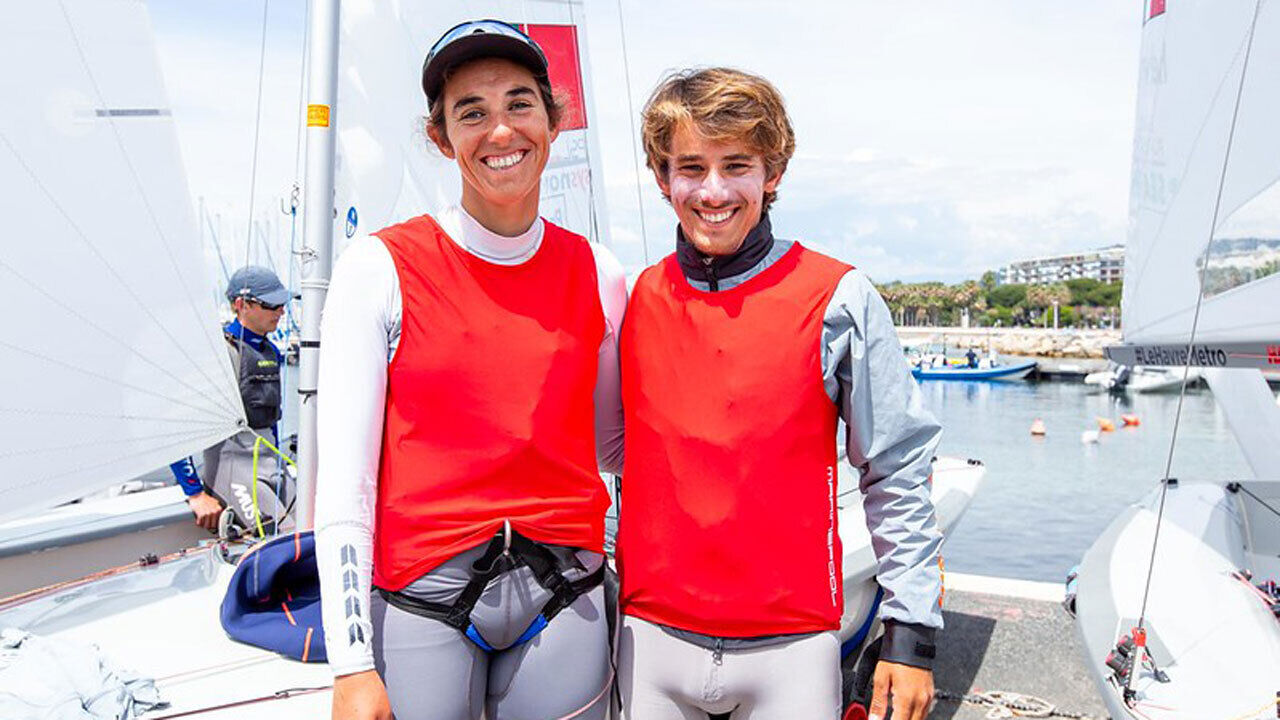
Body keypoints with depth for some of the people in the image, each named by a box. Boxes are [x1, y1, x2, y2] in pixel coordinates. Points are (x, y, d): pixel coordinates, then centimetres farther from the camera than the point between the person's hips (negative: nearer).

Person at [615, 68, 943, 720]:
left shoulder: (838, 299, -8)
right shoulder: (635, 300, 0)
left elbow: (899, 474, -4)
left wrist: (911, 631, -4)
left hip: (792, 643, -2)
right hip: (651, 637, 3)